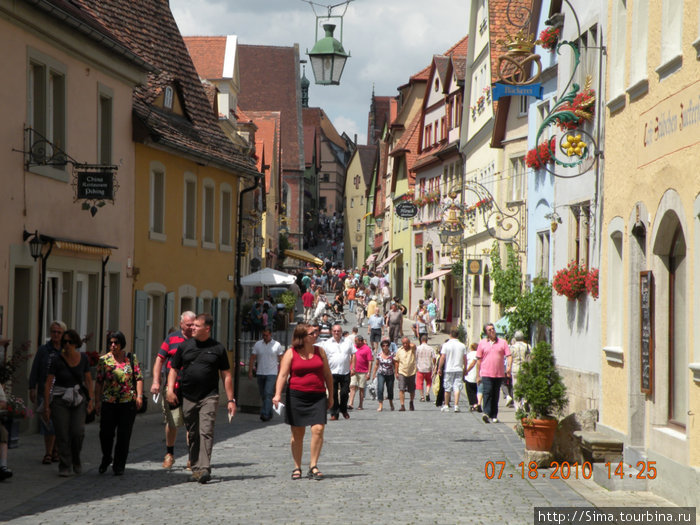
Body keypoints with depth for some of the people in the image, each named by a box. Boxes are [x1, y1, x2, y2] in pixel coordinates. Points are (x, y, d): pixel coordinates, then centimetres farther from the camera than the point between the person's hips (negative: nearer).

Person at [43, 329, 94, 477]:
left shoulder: (83, 358, -1)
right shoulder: (57, 361, -9)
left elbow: (88, 380, 11)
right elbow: (48, 384, -7)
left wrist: (90, 400, 4)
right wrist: (46, 407, -11)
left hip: (78, 399, 2)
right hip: (60, 400, -2)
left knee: (78, 432, -12)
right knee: (62, 435, -8)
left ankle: (76, 458, 15)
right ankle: (64, 467, 4)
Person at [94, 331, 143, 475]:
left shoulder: (131, 358, 7)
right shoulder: (103, 360, 7)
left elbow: (139, 378, 6)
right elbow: (99, 382, 7)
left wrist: (139, 395, -5)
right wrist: (97, 401, 2)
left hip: (128, 403, 0)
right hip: (108, 403, 0)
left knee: (124, 435, -1)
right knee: (106, 433, -3)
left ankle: (119, 466, 9)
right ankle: (106, 458, 24)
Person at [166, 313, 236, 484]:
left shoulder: (218, 348, 5)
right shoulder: (184, 346, 9)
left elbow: (226, 375, 7)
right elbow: (173, 369, 13)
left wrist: (230, 400, 3)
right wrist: (170, 389, -3)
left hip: (209, 397, -3)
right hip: (188, 398, 3)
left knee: (206, 432, -14)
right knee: (192, 435, 8)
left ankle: (205, 469, -21)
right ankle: (195, 468, 17)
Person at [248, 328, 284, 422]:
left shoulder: (277, 345, 0)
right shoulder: (257, 344, 7)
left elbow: (281, 360, 3)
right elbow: (252, 359, 7)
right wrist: (250, 371, -1)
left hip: (272, 373, -4)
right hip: (260, 373, 4)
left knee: (268, 394, -17)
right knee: (263, 395, 8)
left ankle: (265, 414, -23)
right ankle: (269, 414, 21)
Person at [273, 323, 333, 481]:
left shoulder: (320, 351, 9)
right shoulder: (291, 353, 1)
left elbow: (327, 374, 16)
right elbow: (283, 374, -6)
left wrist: (331, 396, 17)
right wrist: (278, 394, -20)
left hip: (318, 396, 2)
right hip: (296, 396, -2)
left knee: (318, 429, -13)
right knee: (297, 433, 5)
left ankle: (313, 466, -4)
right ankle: (297, 468, 17)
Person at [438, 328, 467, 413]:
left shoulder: (446, 345, -5)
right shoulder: (462, 345, 2)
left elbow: (443, 357, -7)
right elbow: (465, 359, 5)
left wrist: (439, 368, 2)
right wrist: (465, 369, 16)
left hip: (448, 369, -1)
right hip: (459, 369, 1)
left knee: (447, 389, 7)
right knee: (457, 388, -1)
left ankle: (446, 405, 15)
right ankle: (456, 405, -9)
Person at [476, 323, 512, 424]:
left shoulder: (502, 342, 8)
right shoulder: (482, 343, 7)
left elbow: (509, 356, 4)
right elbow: (478, 360, 9)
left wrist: (509, 366, -16)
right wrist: (478, 375, 6)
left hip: (499, 374, 2)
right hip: (486, 373, -2)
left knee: (495, 394, 7)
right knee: (487, 392, -16)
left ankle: (494, 416, 12)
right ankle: (486, 413, -24)